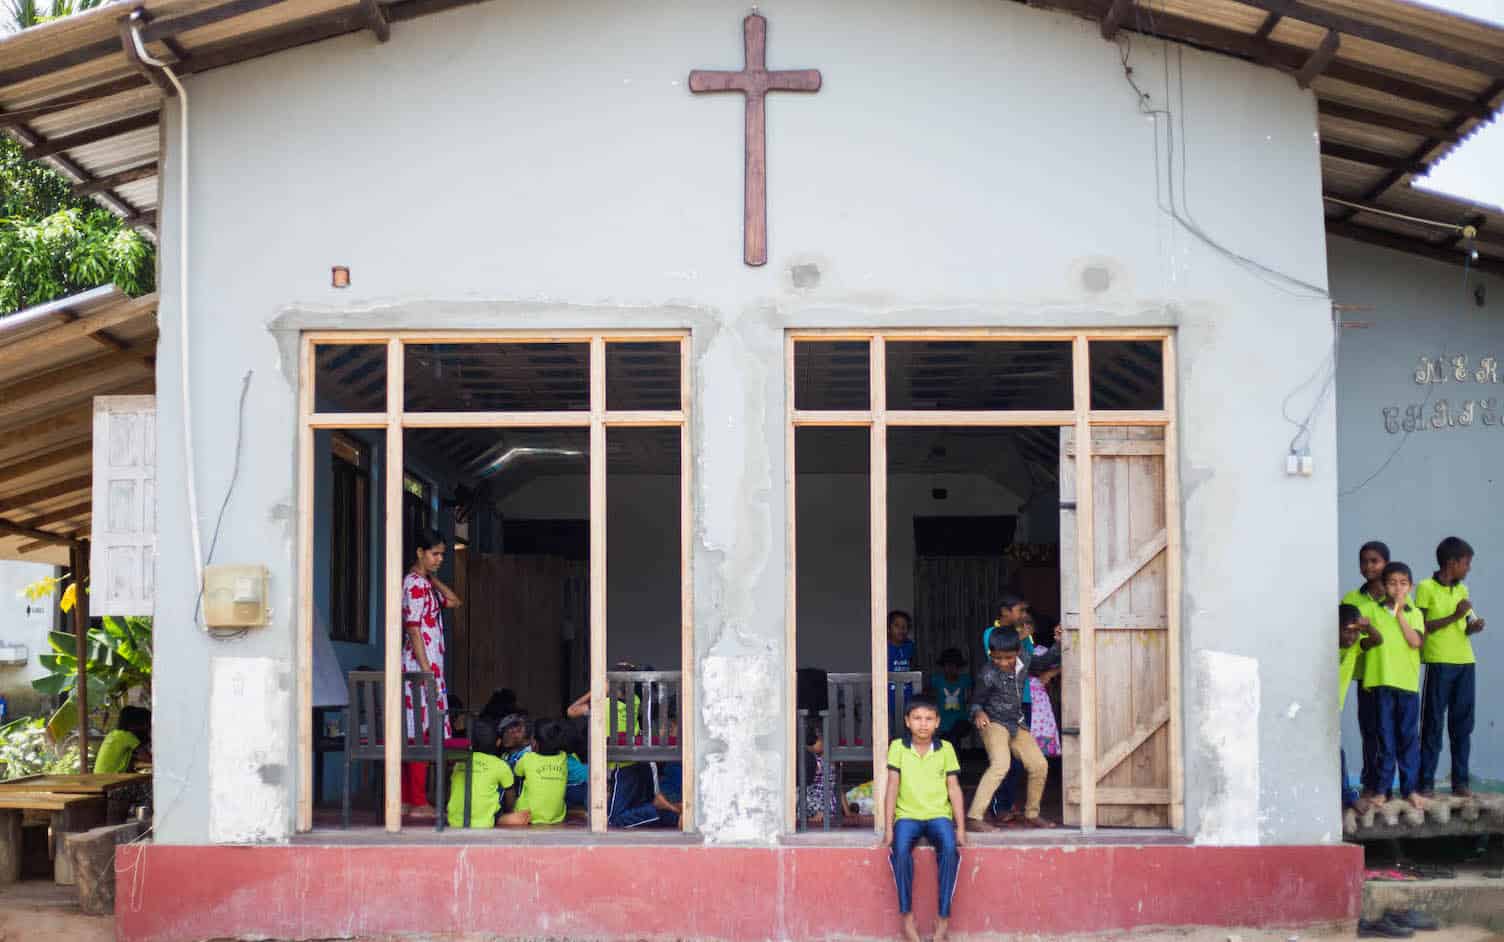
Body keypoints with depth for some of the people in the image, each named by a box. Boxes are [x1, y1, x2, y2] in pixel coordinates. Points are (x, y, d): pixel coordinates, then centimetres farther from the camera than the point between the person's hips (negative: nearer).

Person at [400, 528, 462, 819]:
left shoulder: (425, 583, 17)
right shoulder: (415, 583, -12)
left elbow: (453, 601, 21)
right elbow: (413, 629, -17)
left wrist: (432, 577, 12)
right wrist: (427, 670, -20)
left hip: (427, 666, 10)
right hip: (420, 666, -10)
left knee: (414, 734, 10)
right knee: (421, 734, -10)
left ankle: (406, 800, 12)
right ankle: (418, 803, -10)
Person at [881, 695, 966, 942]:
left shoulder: (945, 748, 4)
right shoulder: (898, 747, 2)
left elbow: (954, 789, 5)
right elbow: (892, 788, 0)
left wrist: (961, 828, -2)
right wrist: (888, 828, -6)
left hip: (939, 815, 0)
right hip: (907, 815, 0)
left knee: (950, 849, -31)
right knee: (901, 849, -33)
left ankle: (944, 917, -22)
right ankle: (907, 915, -20)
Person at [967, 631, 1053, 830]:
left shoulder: (1024, 662, -5)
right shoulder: (989, 675, -20)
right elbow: (976, 701, -8)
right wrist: (978, 713, -29)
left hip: (1017, 724, 7)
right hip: (994, 723, -7)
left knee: (1039, 765, 5)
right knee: (1000, 764, -28)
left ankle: (1031, 815, 23)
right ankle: (975, 816, -30)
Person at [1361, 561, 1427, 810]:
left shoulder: (1414, 614, 7)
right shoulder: (1374, 612, 5)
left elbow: (1415, 641, -10)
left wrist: (1399, 613, -10)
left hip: (1408, 682, 1)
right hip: (1382, 681, -1)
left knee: (1409, 737, 3)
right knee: (1386, 737, 3)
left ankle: (1410, 788, 9)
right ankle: (1381, 785, 11)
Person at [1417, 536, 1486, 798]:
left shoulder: (1462, 590, 15)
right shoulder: (1426, 588, -4)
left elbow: (1463, 629, 18)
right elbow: (1421, 627, -8)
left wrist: (1473, 627, -4)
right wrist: (1454, 616, -13)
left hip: (1465, 661, 6)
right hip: (1439, 661, -6)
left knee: (1462, 723, 5)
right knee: (1433, 723, -4)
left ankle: (1460, 781, 9)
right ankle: (1426, 782, -1)